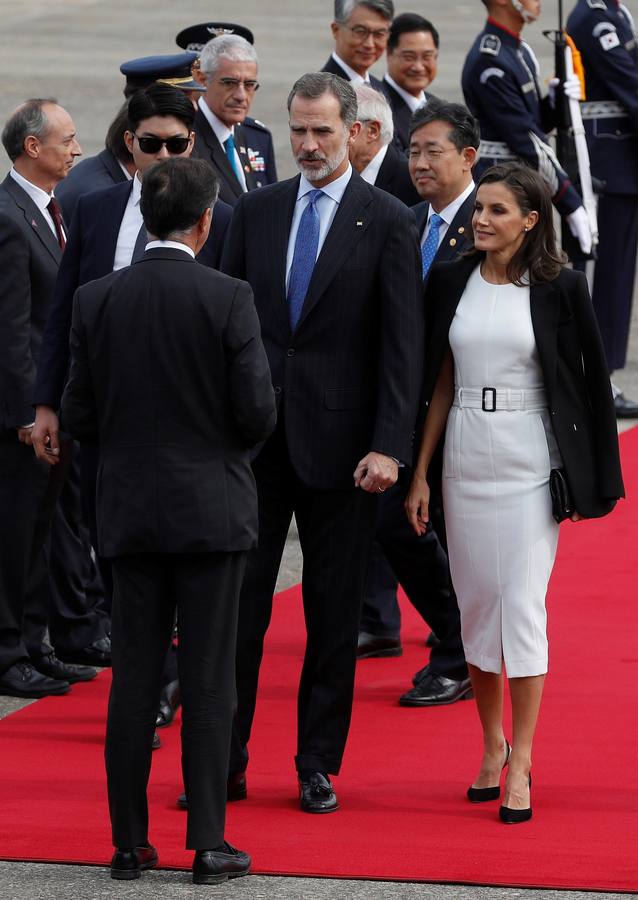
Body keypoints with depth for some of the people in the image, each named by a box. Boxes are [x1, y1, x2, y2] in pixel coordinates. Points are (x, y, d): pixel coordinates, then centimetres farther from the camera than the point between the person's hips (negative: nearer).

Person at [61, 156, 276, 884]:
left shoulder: (96, 300, -2)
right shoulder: (227, 299, -11)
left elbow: (78, 414, 1)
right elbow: (257, 412, -11)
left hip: (129, 510, 3)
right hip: (211, 509, -3)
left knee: (133, 679, 8)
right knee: (208, 683, 2)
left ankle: (130, 843, 12)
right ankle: (207, 844, 3)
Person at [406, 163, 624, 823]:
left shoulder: (559, 288, -4)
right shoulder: (450, 281, 5)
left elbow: (590, 380, 1)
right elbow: (439, 382, 9)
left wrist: (590, 481, -2)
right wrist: (419, 474, 6)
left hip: (530, 460, -3)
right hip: (465, 456, 4)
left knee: (523, 602, -7)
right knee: (474, 601, 8)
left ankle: (520, 764, -3)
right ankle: (492, 744, 23)